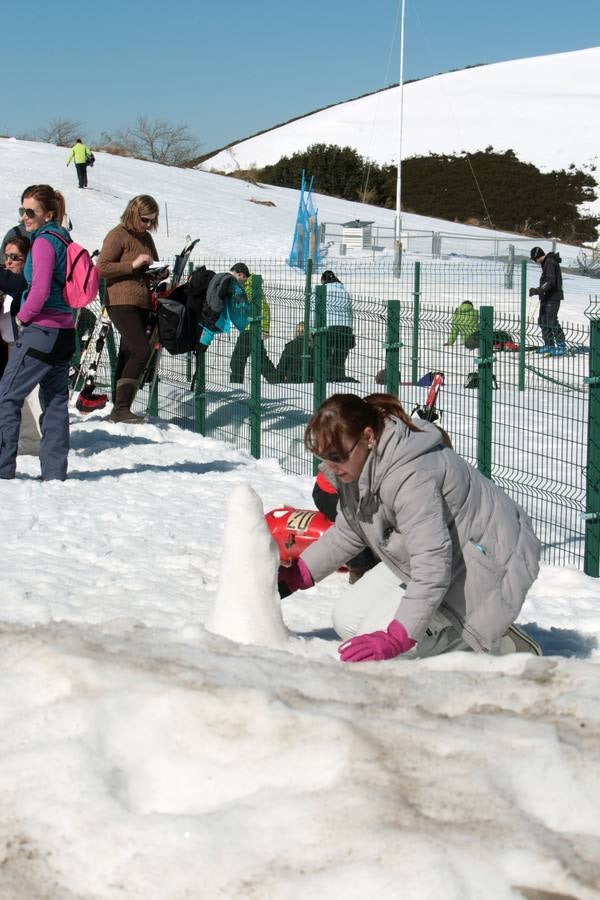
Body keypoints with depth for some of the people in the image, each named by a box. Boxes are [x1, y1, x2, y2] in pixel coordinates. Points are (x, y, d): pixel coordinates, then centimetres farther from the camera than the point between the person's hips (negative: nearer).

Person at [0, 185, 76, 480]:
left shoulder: (43, 242, -13)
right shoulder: (63, 239, 13)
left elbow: (40, 290, -21)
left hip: (41, 330, -9)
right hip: (64, 331, 9)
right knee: (56, 401, 10)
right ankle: (55, 472, 12)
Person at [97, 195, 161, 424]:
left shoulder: (146, 238, 19)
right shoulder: (118, 235, -5)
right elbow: (102, 268, -12)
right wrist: (132, 265, -18)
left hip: (142, 304, 8)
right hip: (121, 302, -8)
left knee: (128, 355, 9)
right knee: (141, 351, -19)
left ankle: (119, 409, 13)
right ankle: (121, 407, -18)